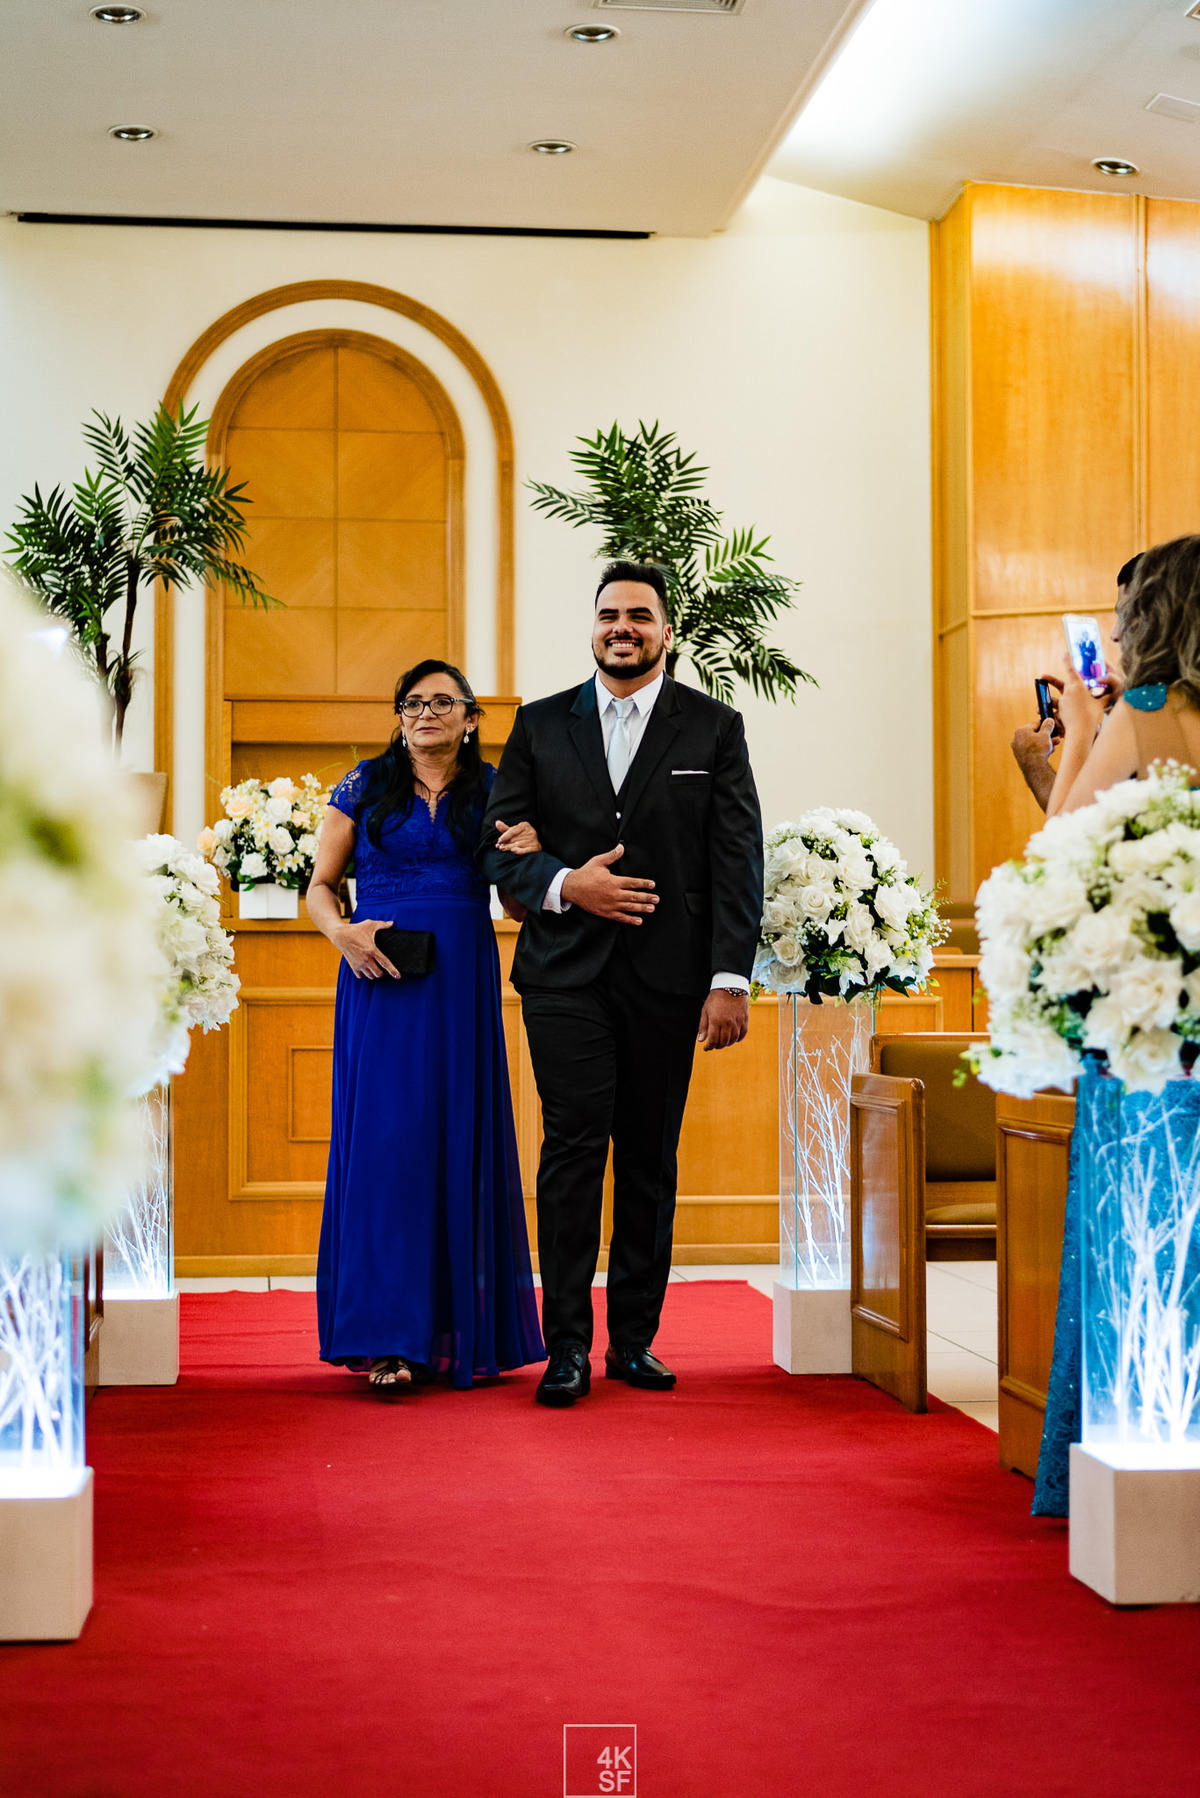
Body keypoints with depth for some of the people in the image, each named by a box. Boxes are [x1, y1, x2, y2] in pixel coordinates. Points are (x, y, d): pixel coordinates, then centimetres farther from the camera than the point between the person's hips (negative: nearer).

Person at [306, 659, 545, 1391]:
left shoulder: (495, 790, 11)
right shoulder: (365, 786, 8)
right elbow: (320, 885, 11)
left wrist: (528, 858, -10)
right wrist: (343, 931, -9)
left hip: (463, 981, 2)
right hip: (381, 975, -1)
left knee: (463, 1139, 3)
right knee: (384, 1136, -7)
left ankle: (465, 1330, 12)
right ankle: (388, 1338, -6)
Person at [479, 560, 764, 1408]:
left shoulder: (714, 728, 7)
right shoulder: (540, 725, 10)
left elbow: (738, 862, 2)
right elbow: (497, 844, 8)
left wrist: (731, 979, -6)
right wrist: (564, 884, -11)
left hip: (666, 979, 0)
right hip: (567, 975, 0)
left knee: (651, 1157, 5)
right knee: (574, 1148, -7)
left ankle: (634, 1339, 14)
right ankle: (568, 1345, -3)